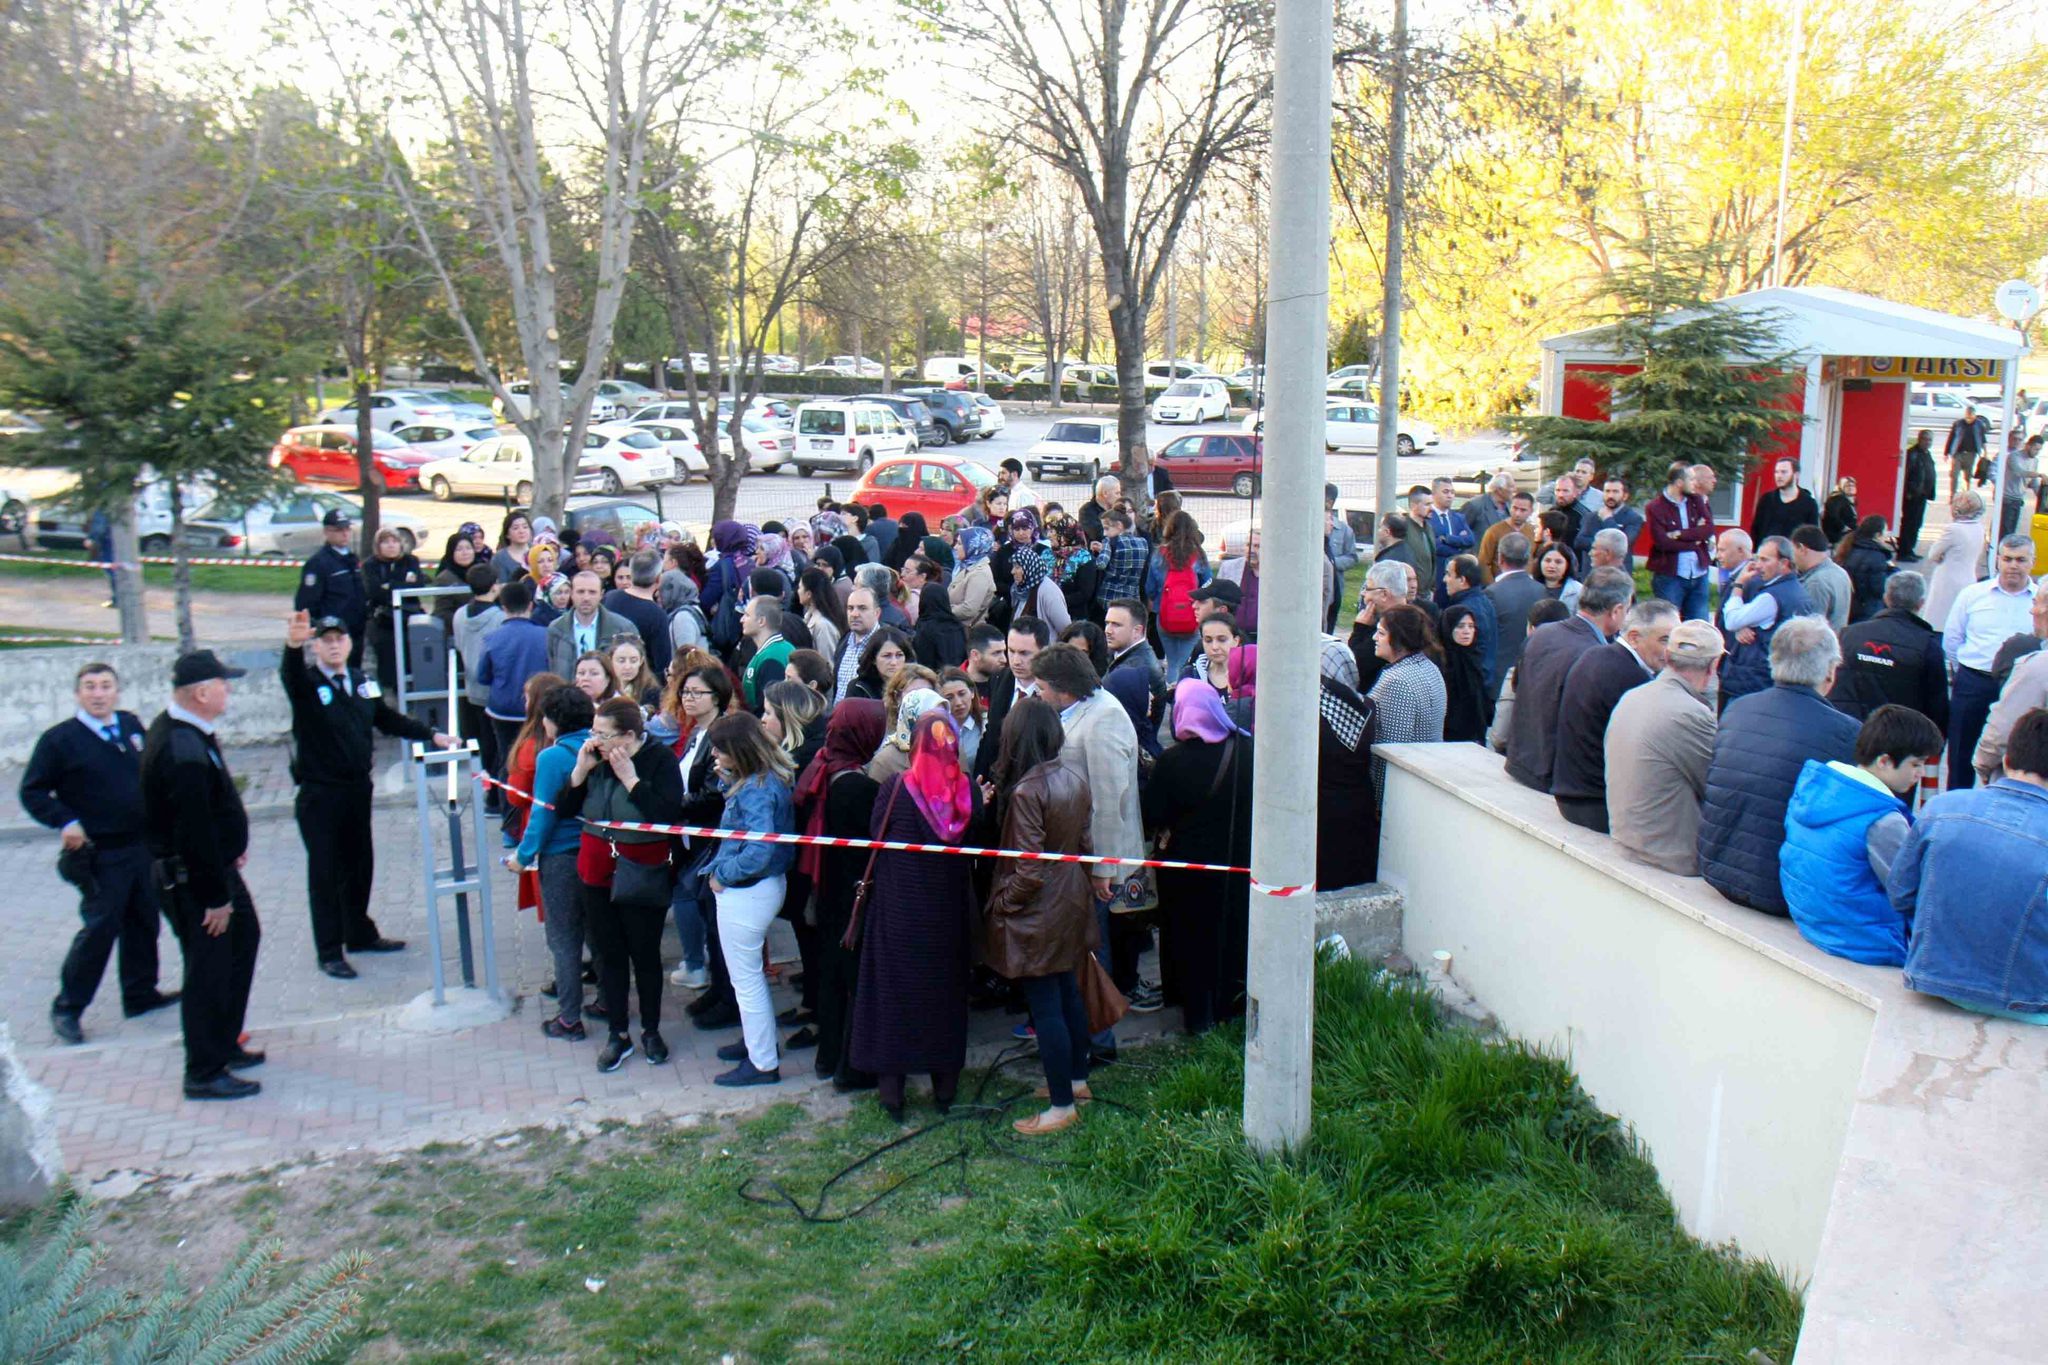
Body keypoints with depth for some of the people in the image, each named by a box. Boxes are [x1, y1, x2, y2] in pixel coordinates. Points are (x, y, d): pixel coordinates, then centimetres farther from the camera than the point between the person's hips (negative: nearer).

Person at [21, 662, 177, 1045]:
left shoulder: (132, 725, 4)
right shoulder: (59, 739, -10)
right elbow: (32, 792, -6)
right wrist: (65, 822, -18)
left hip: (143, 846, 6)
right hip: (100, 855, -6)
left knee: (144, 923, 15)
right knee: (99, 929, -2)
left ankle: (140, 994, 30)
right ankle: (66, 1008, 13)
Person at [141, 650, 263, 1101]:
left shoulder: (178, 729, 4)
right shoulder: (184, 754, -29)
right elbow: (194, 832, -27)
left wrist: (233, 844, 21)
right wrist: (215, 897, -21)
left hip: (215, 864, 11)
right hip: (191, 878, -11)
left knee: (243, 937, 21)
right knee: (209, 969, -2)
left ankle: (225, 1044, 33)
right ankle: (204, 1073, 10)